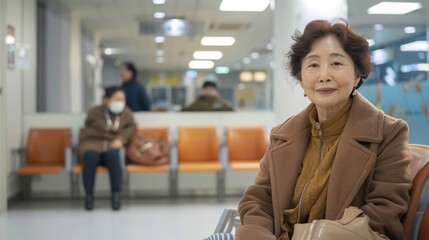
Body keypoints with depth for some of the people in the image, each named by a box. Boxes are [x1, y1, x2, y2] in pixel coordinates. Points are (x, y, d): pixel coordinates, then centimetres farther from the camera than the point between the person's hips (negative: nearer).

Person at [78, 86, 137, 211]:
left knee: (113, 155, -37)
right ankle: (89, 195, -27)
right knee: (91, 156, -38)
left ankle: (116, 195, -34)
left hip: (114, 146, 1)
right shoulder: (94, 112, 3)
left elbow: (132, 127, 0)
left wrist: (121, 140, -16)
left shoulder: (126, 113, 12)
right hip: (92, 144, -1)